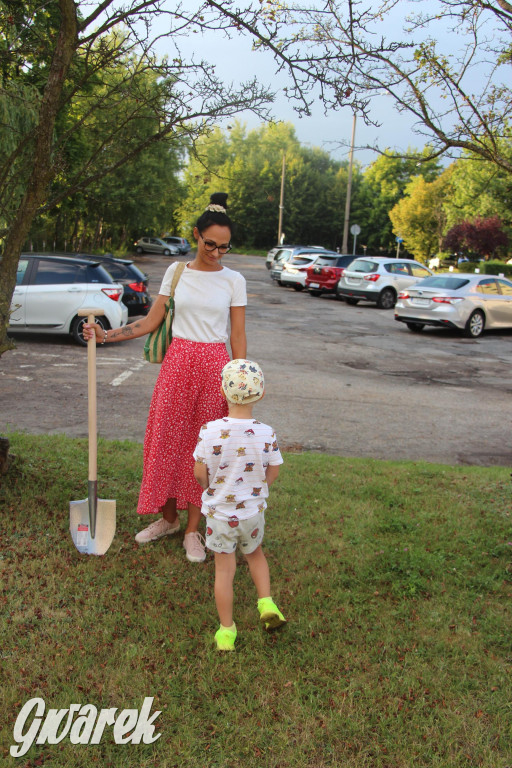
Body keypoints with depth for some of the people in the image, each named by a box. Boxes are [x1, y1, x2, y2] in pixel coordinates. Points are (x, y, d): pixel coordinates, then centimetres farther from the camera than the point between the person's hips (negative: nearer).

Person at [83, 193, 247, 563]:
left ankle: (192, 530, 18)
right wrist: (107, 335, -2)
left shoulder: (233, 280, 1)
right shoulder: (176, 272, 5)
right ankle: (168, 518, 26)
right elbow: (151, 322, 7)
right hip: (178, 361, 2)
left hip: (214, 365, -2)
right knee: (166, 439, 5)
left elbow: (238, 337, 1)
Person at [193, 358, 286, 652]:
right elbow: (272, 474, -5)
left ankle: (226, 632, 23)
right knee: (255, 553, 30)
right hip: (253, 510, 1)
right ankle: (266, 603, 20)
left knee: (224, 568, 12)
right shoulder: (267, 434, -15)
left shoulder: (210, 431, -20)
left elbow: (200, 473, -12)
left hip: (219, 511, -1)